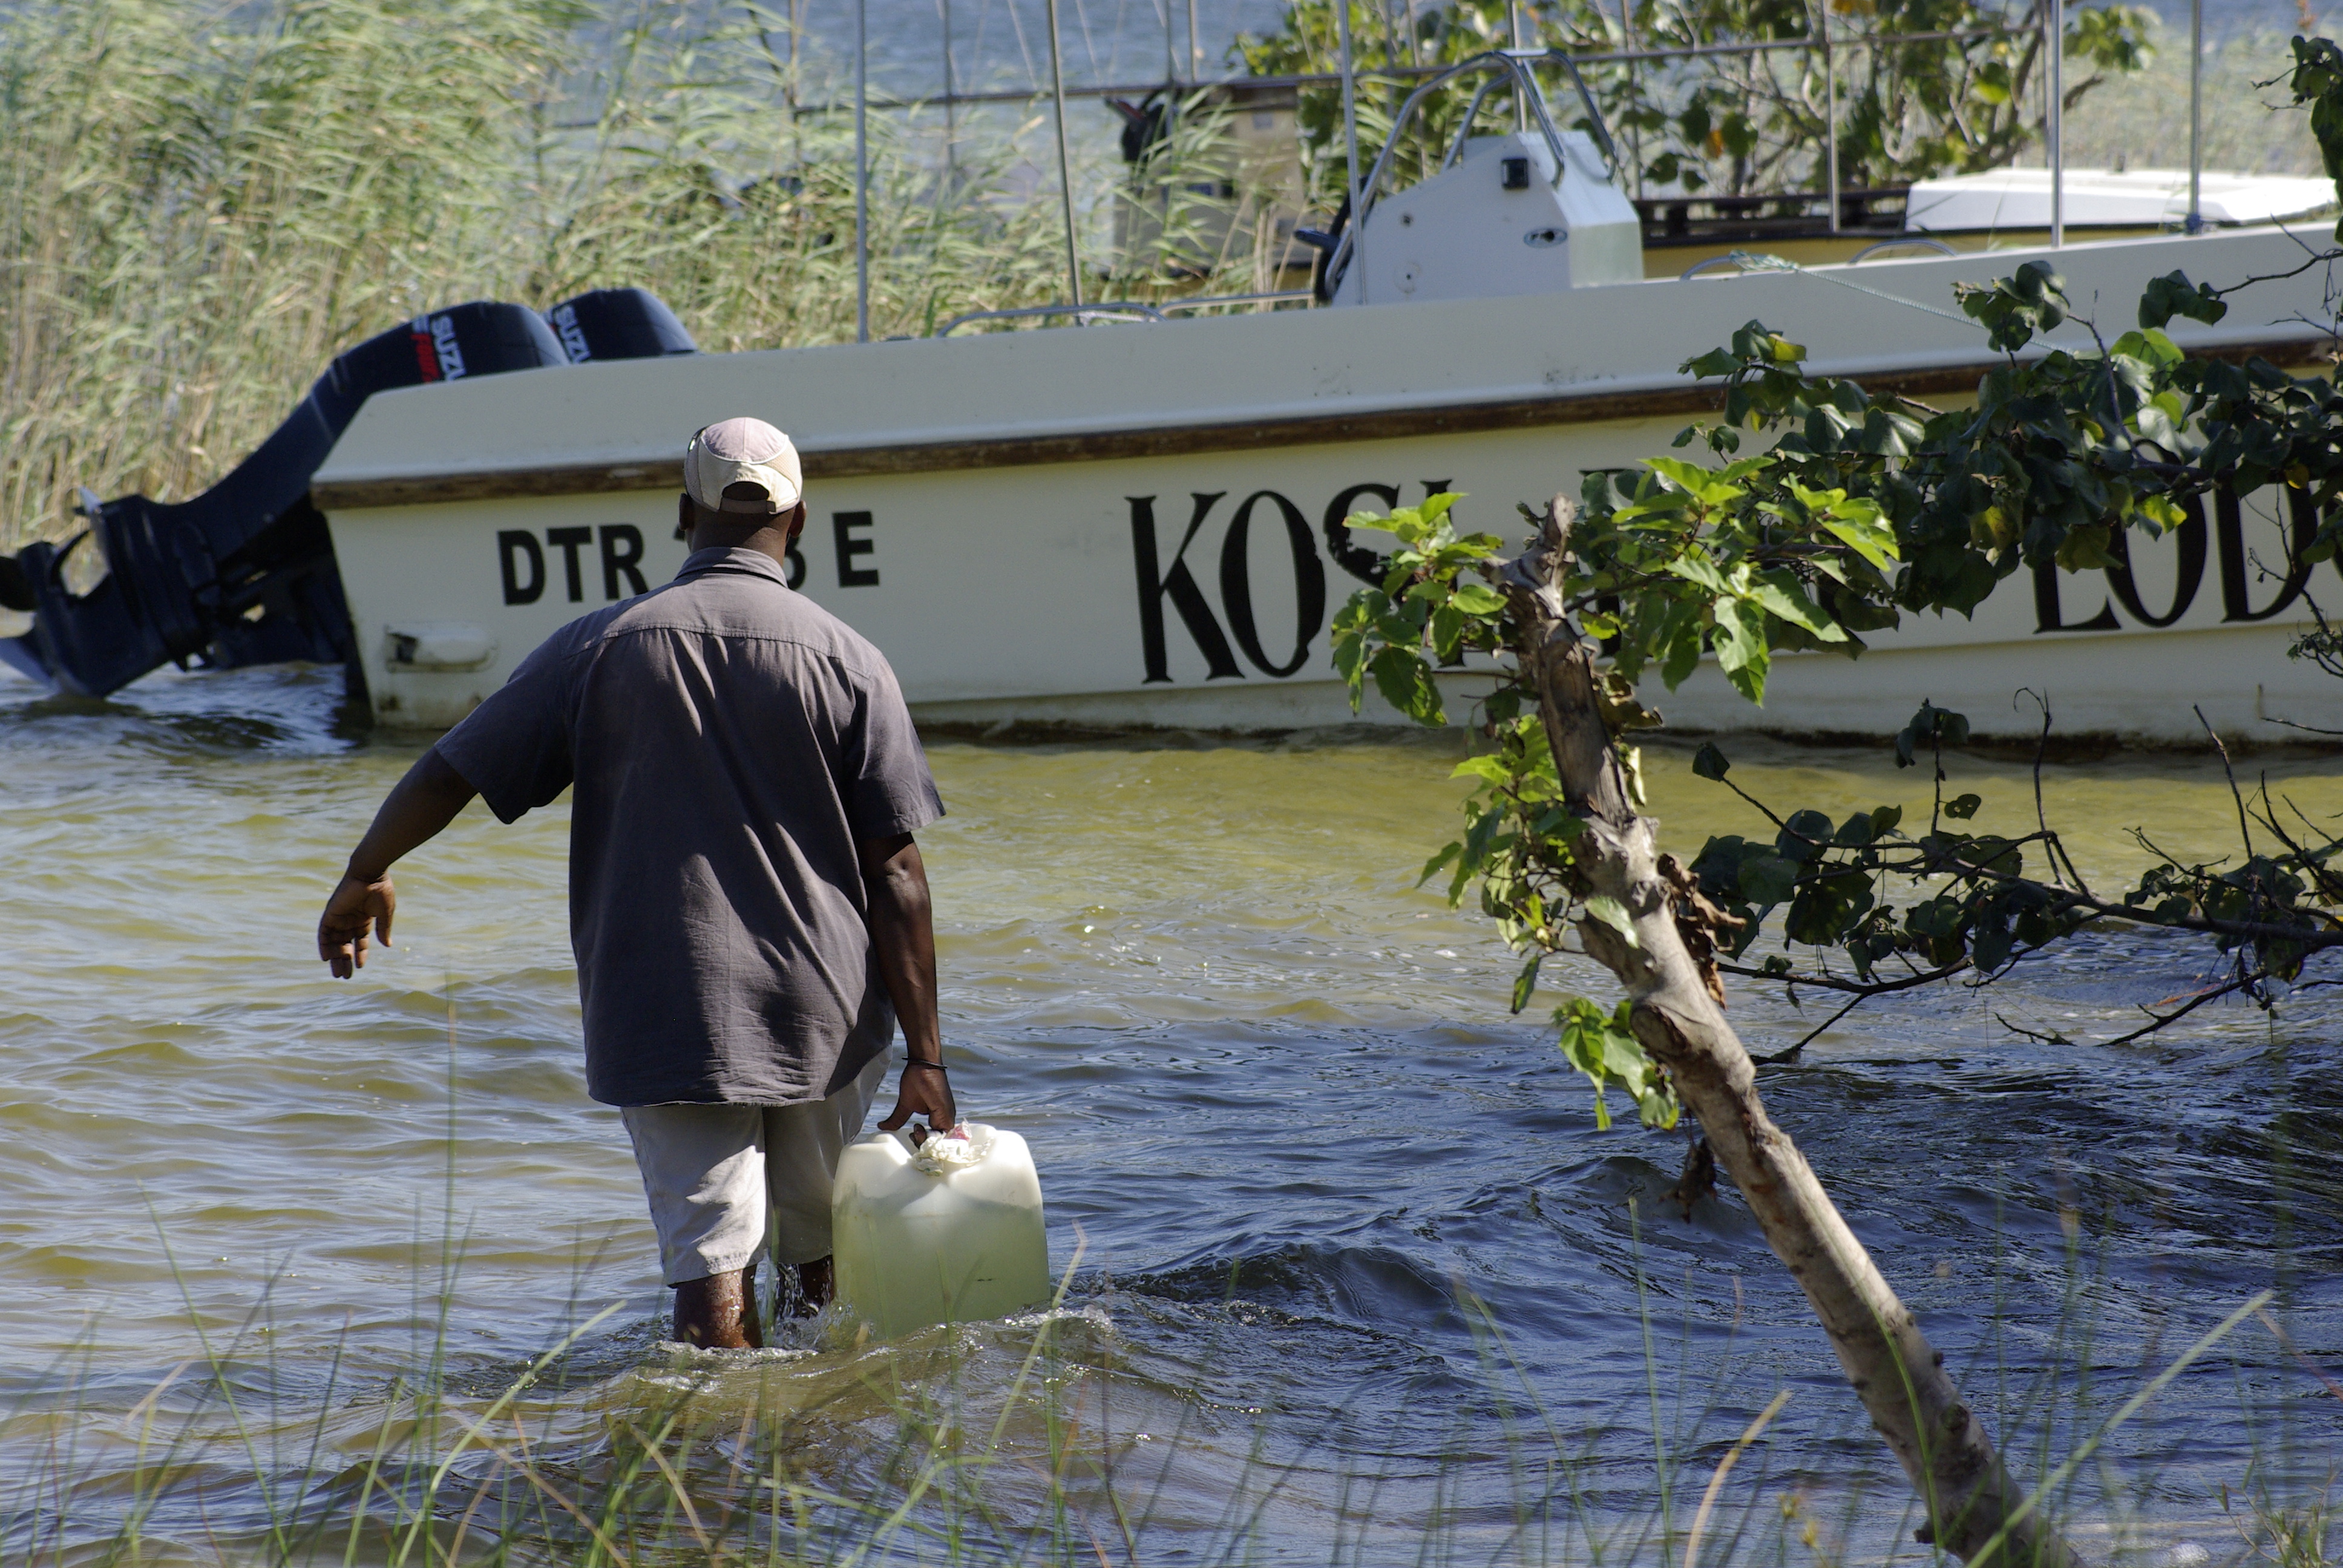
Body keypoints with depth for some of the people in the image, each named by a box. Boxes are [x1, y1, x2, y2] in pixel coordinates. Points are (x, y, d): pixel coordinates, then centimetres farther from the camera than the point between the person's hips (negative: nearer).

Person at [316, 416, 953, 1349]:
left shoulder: (601, 648, -1)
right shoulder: (847, 663, -3)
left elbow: (450, 773, 4)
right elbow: (896, 876, -5)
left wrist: (364, 878, 23)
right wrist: (925, 1058, -3)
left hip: (661, 1018, -1)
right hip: (822, 1019, 1)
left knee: (712, 1271, -2)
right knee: (828, 1253, 19)